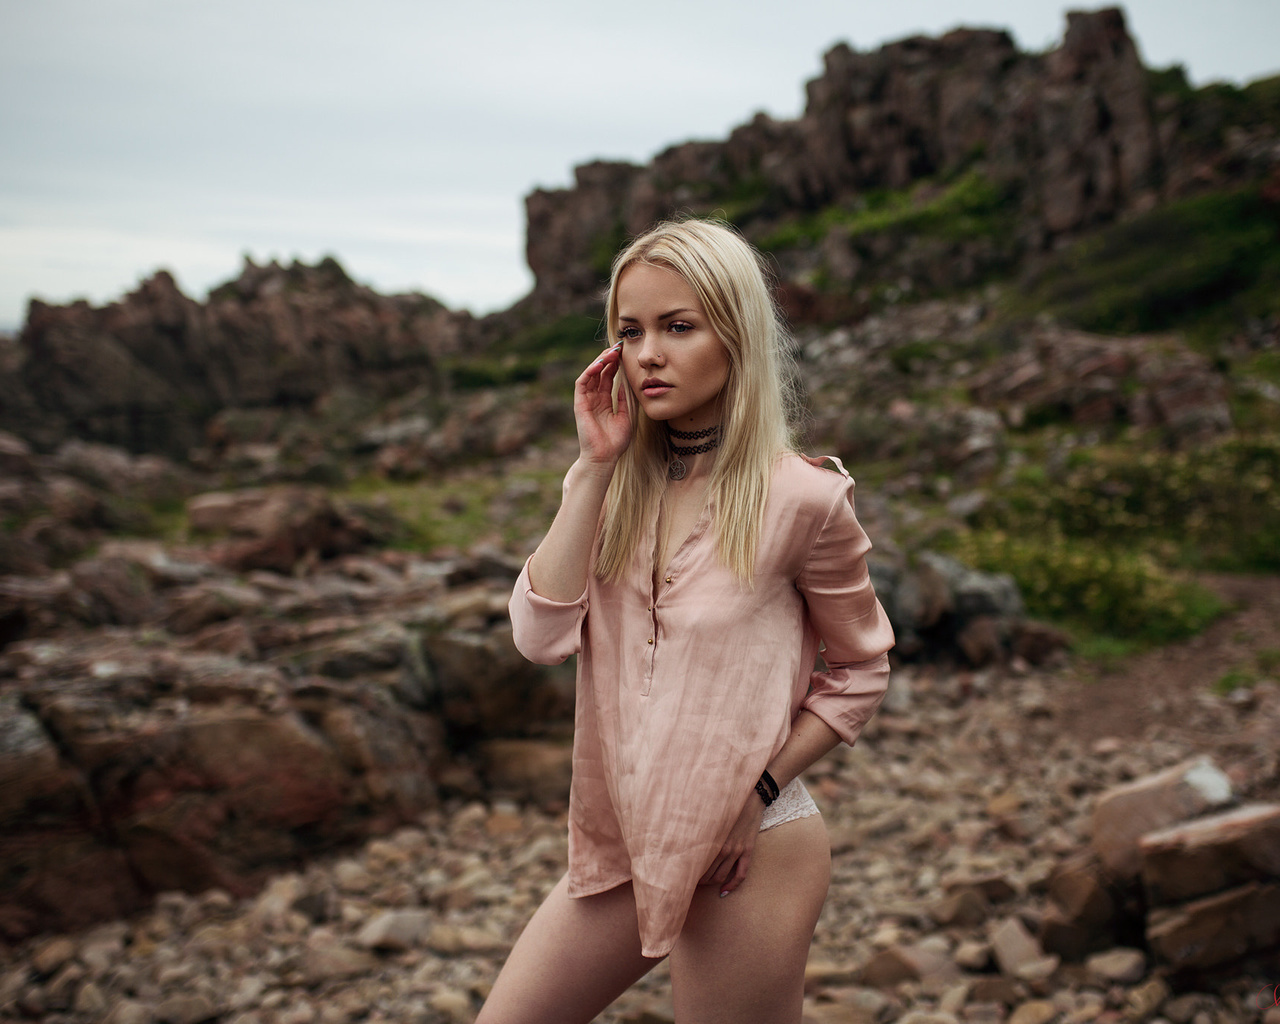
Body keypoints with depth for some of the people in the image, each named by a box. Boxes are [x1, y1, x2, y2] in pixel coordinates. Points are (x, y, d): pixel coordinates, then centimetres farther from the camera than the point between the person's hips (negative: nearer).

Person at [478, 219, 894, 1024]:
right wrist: (594, 468, -14)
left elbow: (861, 672, -2)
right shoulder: (620, 485, 1)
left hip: (747, 854, -5)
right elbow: (542, 637, -12)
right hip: (624, 840, 5)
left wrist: (760, 786, -10)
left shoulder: (799, 498, -14)